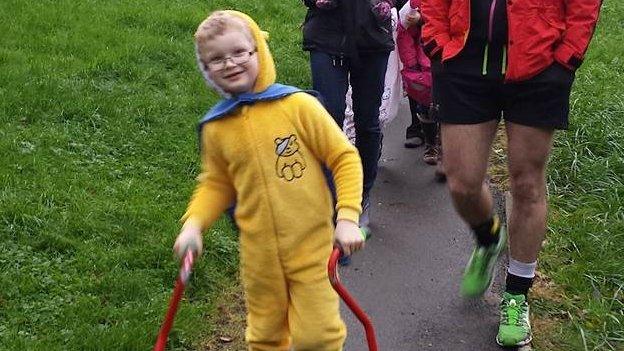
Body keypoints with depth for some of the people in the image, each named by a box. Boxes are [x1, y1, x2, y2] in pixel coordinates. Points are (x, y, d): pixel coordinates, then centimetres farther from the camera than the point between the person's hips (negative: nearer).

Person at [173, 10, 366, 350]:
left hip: (312, 246, -3)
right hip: (259, 255, 3)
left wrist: (348, 217, -14)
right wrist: (193, 224, -4)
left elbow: (344, 158, -7)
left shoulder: (298, 105, -12)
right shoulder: (215, 128, -1)